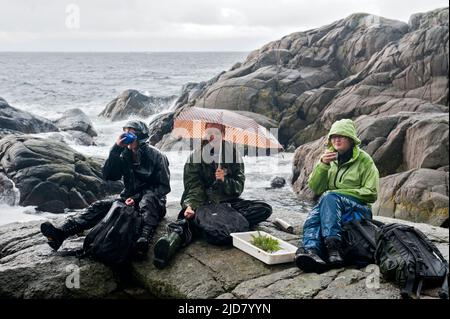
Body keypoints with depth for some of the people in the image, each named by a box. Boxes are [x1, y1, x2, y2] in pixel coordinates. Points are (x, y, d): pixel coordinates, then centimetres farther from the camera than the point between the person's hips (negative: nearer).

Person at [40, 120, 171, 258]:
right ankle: (61, 233, -34)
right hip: (129, 198, 5)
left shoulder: (155, 156, -9)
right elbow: (108, 175, -7)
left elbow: (164, 186, -11)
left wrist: (137, 198, -21)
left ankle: (144, 239, -64)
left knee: (148, 198, -39)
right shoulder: (124, 155, 4)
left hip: (154, 204, -5)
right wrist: (116, 149, -18)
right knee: (100, 206, -17)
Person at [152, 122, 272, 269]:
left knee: (265, 209, -23)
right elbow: (193, 186, -6)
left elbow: (239, 187, 5)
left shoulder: (233, 153, 10)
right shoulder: (196, 155, 6)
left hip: (228, 202, 2)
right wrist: (191, 205, -26)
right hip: (203, 203, -2)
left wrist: (224, 180, -17)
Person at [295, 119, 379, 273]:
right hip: (330, 208, 3)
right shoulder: (329, 158, 16)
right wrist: (323, 165, -8)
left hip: (358, 210, -3)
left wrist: (340, 193, -10)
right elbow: (315, 188, 7)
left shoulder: (364, 160, 5)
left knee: (329, 197, -35)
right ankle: (311, 251, -61)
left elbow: (371, 193, -2)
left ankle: (333, 247, -50)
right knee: (313, 217, -32)